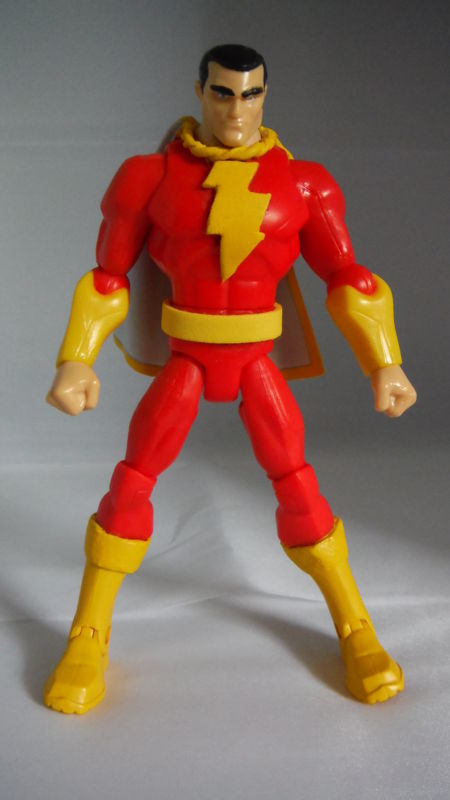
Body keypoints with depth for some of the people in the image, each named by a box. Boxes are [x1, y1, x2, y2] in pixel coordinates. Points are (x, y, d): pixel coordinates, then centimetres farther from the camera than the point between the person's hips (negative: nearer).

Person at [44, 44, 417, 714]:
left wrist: (385, 364, -10)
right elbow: (107, 278, 1)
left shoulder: (298, 183, -3)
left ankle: (356, 630, 10)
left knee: (297, 487, -6)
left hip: (255, 362, 0)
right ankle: (88, 638, 7)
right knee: (130, 485, -8)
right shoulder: (153, 178, -5)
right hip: (185, 362, 0)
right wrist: (76, 360, -9)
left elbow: (349, 279, -1)